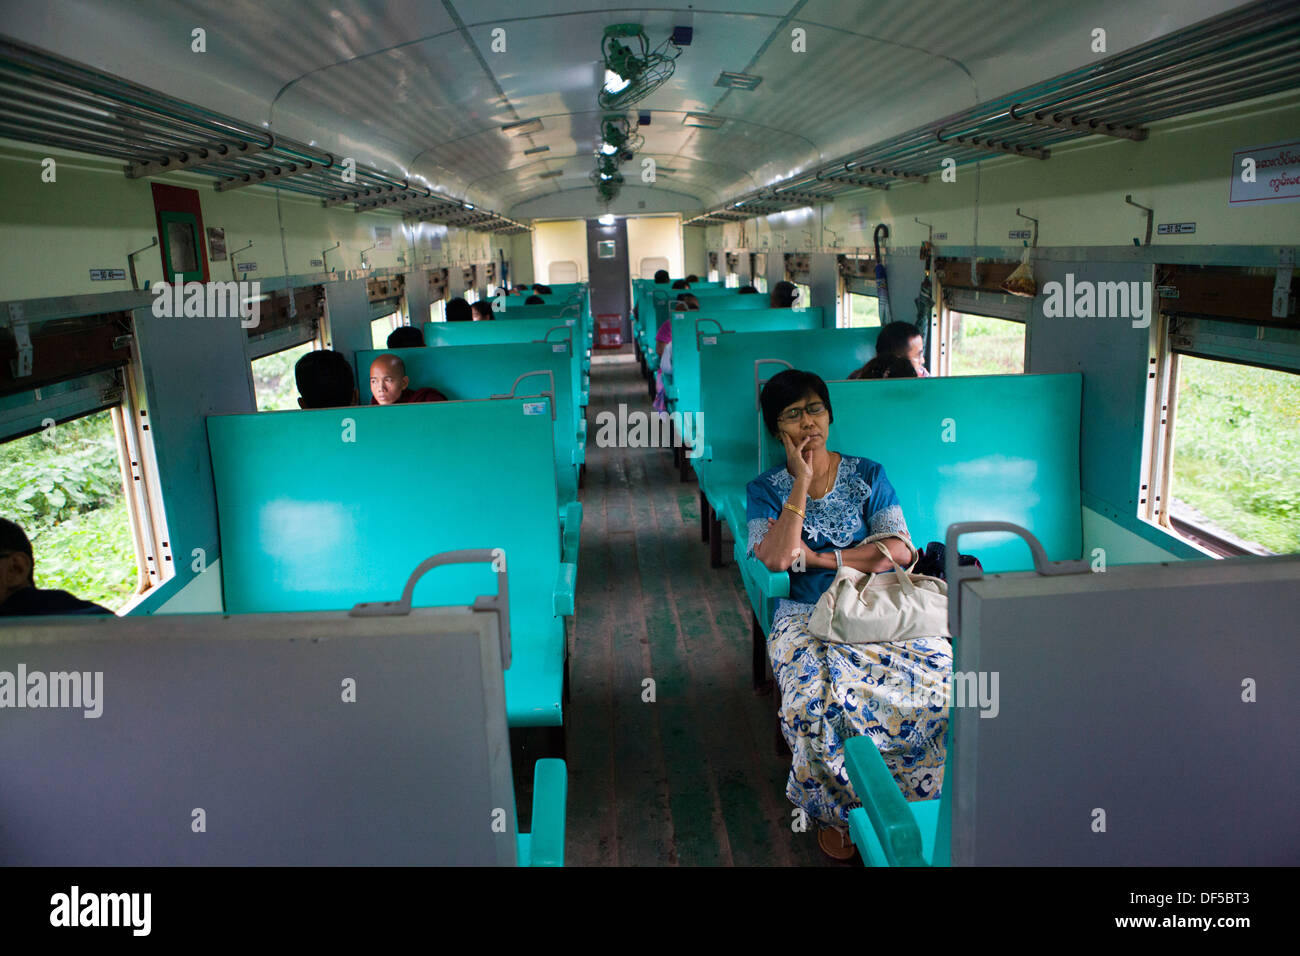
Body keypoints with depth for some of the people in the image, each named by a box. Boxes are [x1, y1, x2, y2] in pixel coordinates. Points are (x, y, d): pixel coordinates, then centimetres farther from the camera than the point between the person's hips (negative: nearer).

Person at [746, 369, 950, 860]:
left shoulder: (868, 474, 11)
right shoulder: (767, 489, 6)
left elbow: (899, 550, 1)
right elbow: (776, 558, -12)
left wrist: (819, 557, -6)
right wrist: (802, 482, -10)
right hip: (807, 616, -2)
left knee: (939, 674, -26)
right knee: (821, 697, -33)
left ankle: (909, 800, -3)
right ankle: (834, 813, -6)